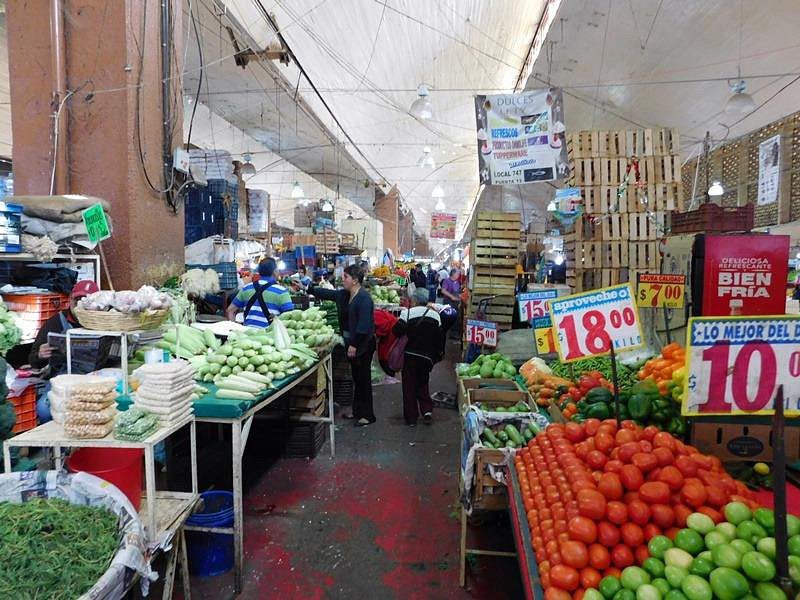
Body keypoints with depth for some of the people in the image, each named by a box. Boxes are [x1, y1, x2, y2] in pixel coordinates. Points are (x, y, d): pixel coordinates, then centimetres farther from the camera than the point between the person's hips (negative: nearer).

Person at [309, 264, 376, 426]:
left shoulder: (364, 298, -19)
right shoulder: (344, 295, 9)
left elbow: (363, 325, -24)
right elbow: (325, 293, 21)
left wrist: (354, 344, -23)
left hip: (363, 345, -9)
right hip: (352, 343, 9)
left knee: (363, 379, -1)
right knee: (356, 378, 17)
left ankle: (368, 415, 10)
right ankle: (357, 411, 29)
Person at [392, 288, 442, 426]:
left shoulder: (407, 313, -13)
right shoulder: (435, 315, 1)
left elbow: (397, 331, -15)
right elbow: (439, 338, 5)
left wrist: (399, 321, 5)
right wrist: (437, 356, 15)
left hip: (410, 355, -3)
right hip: (427, 356, 3)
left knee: (409, 386, 7)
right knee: (423, 384, 20)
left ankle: (411, 418, 11)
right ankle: (427, 410, 5)